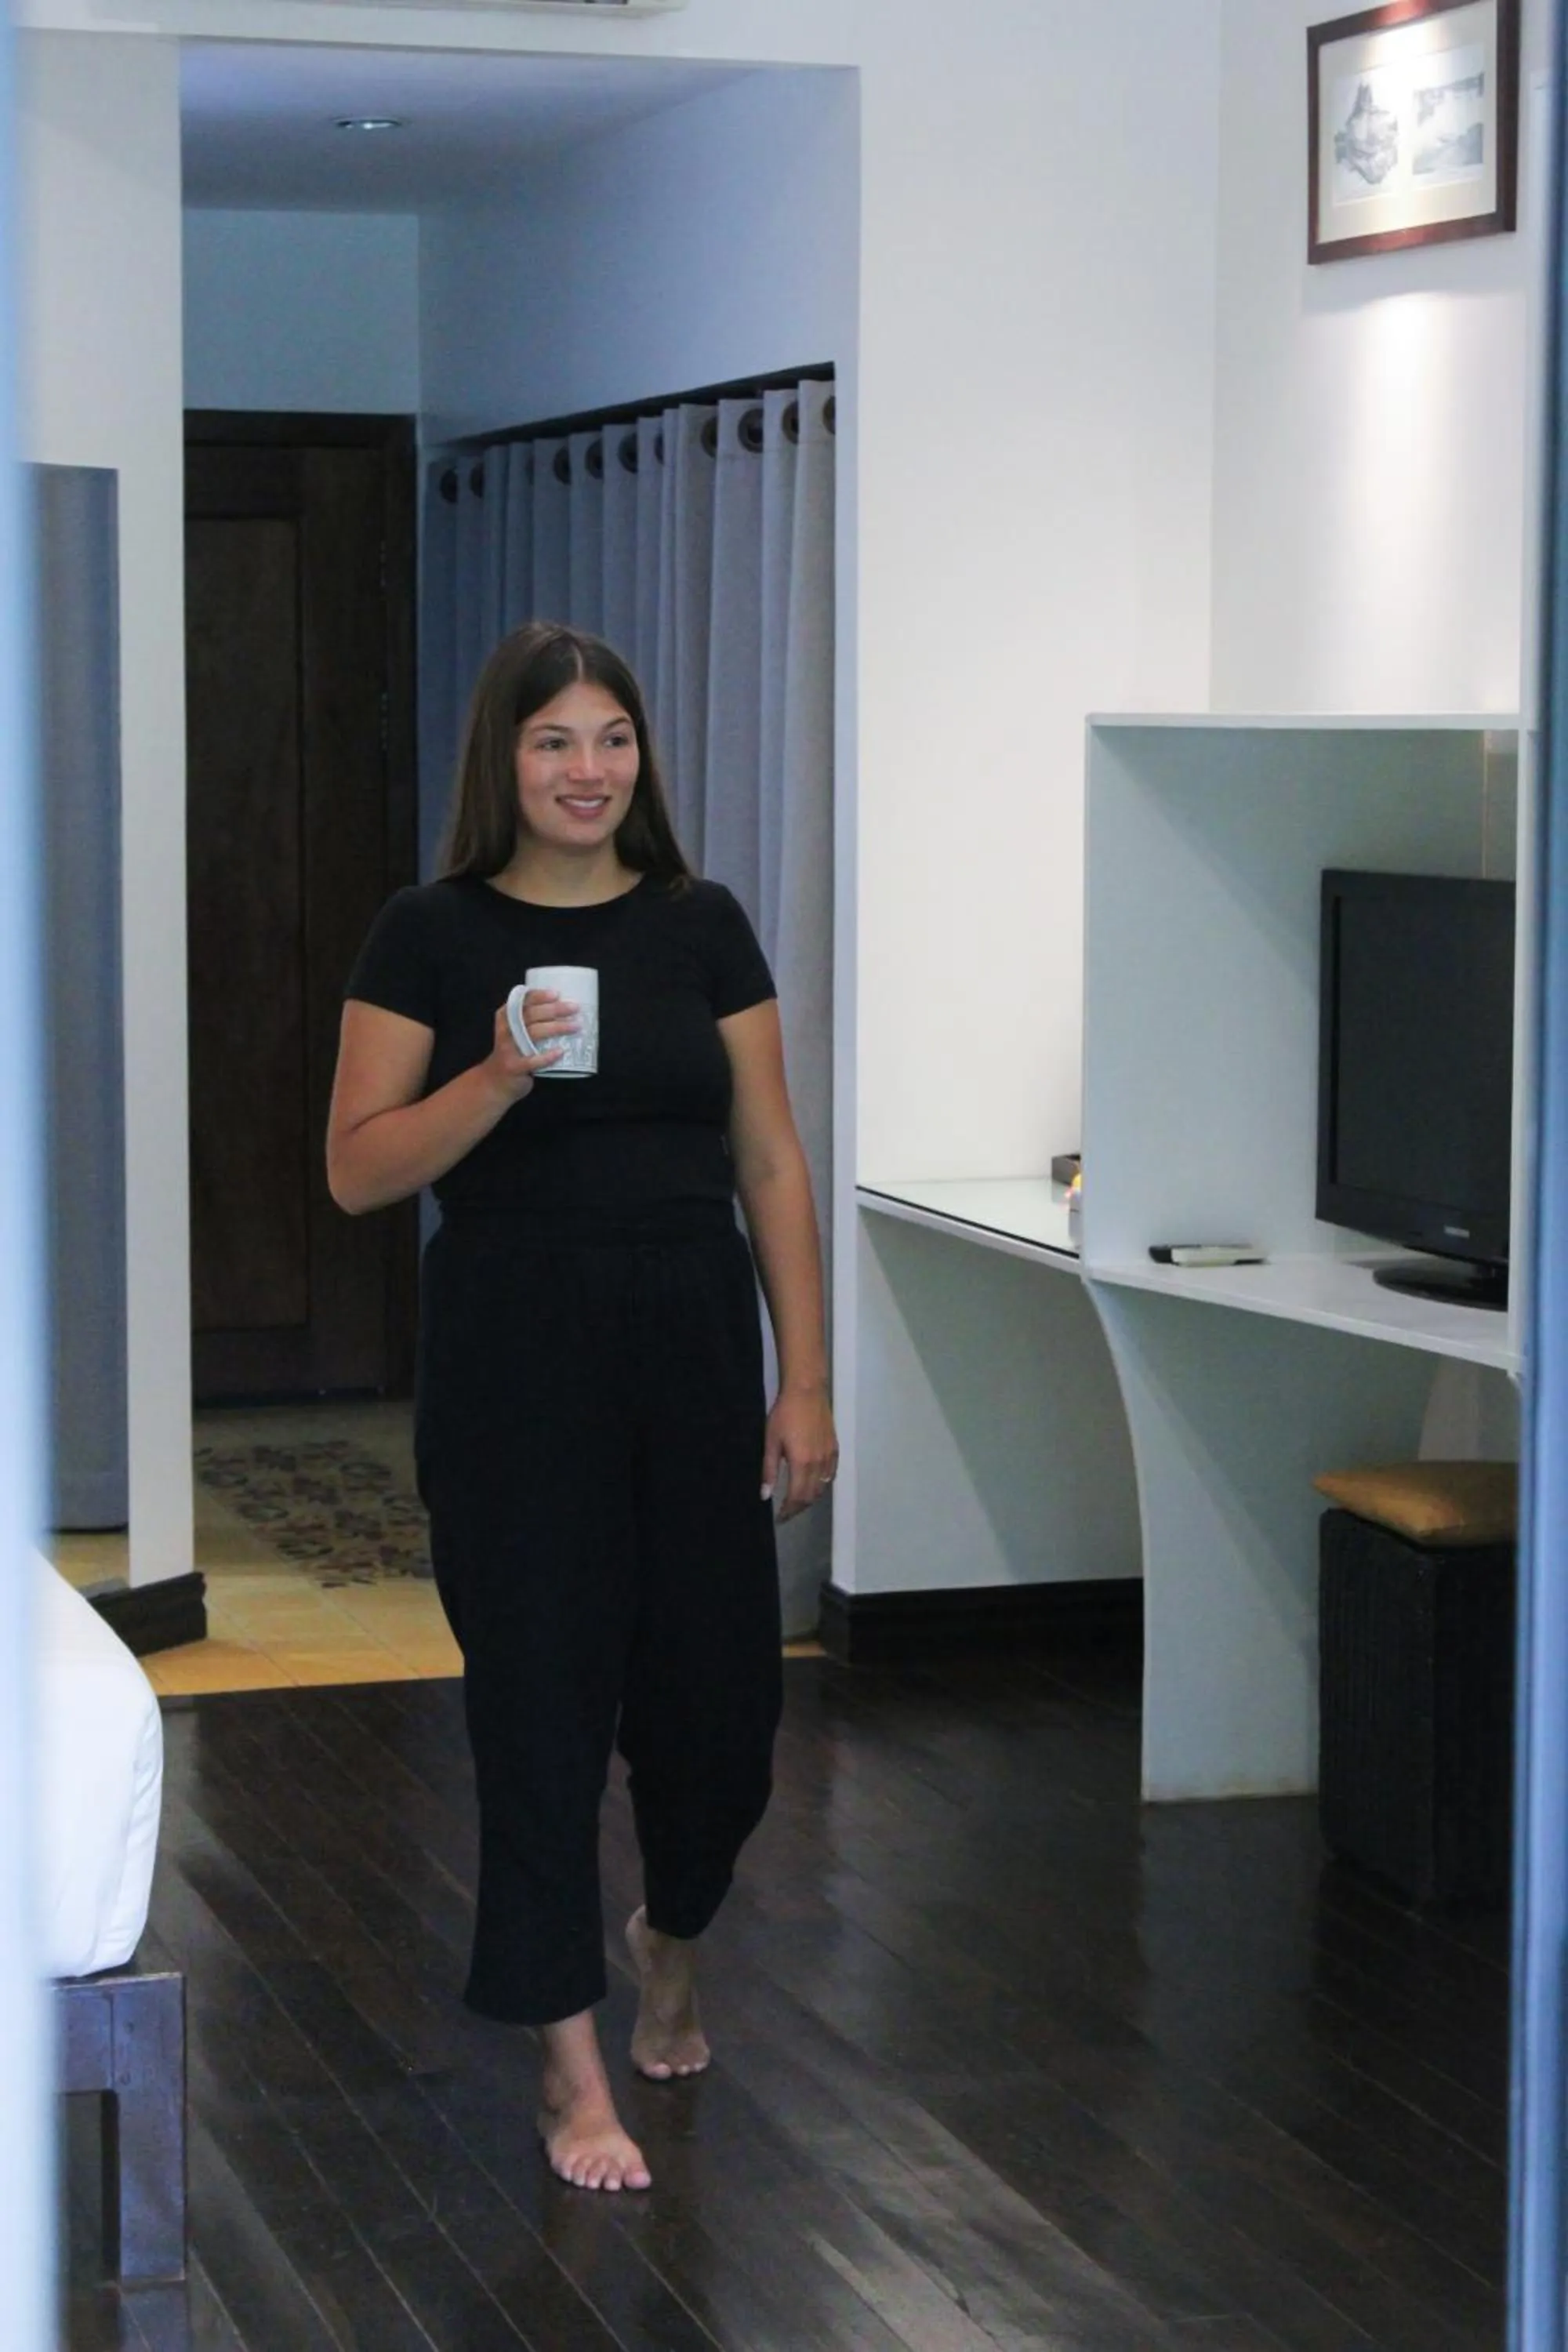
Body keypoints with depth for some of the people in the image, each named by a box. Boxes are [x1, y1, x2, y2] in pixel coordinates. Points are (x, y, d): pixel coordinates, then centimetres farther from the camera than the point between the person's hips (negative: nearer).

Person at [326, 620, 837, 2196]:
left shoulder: (701, 928, 5)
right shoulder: (432, 936, -2)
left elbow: (771, 1164, 5)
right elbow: (357, 1170, -6)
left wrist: (805, 1379, 0)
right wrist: (499, 1078, -22)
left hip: (694, 1348, 3)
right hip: (515, 1355, -2)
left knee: (719, 1690, 4)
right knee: (541, 1695, 0)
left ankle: (670, 1943, 37)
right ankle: (571, 2065, 11)